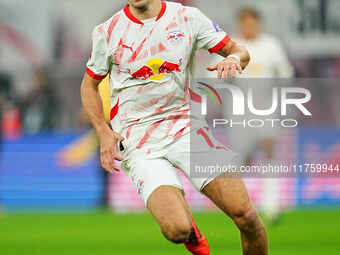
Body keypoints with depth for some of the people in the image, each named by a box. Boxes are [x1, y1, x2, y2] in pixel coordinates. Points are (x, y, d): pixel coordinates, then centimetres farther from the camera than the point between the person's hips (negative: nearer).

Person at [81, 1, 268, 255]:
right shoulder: (107, 33, 1)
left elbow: (240, 51, 10)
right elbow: (89, 85, 13)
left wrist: (234, 58, -15)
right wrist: (104, 132, -1)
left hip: (186, 128, 2)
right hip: (138, 142, -2)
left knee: (246, 216, -14)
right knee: (177, 231, -23)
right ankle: (192, 233, 14)